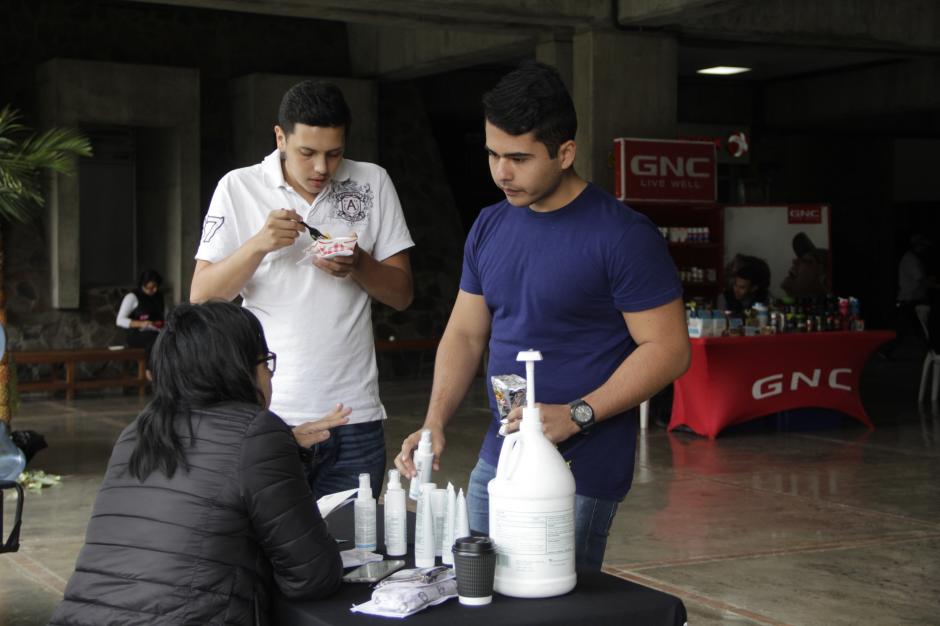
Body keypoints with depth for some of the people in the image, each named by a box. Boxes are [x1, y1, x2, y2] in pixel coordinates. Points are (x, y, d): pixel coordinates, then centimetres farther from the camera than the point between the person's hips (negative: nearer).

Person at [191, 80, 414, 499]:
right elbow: (201, 298, -1)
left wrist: (359, 265, -13)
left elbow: (402, 295, 6)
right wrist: (259, 245, -16)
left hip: (354, 417, 2)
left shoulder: (373, 184, 5)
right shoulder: (238, 188, 1)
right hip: (267, 414, -1)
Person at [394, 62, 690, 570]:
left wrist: (575, 415, -21)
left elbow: (668, 349, -12)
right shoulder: (489, 228, 9)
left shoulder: (622, 236, -12)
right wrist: (435, 422, -2)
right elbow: (464, 334, 12)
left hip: (580, 473, -6)